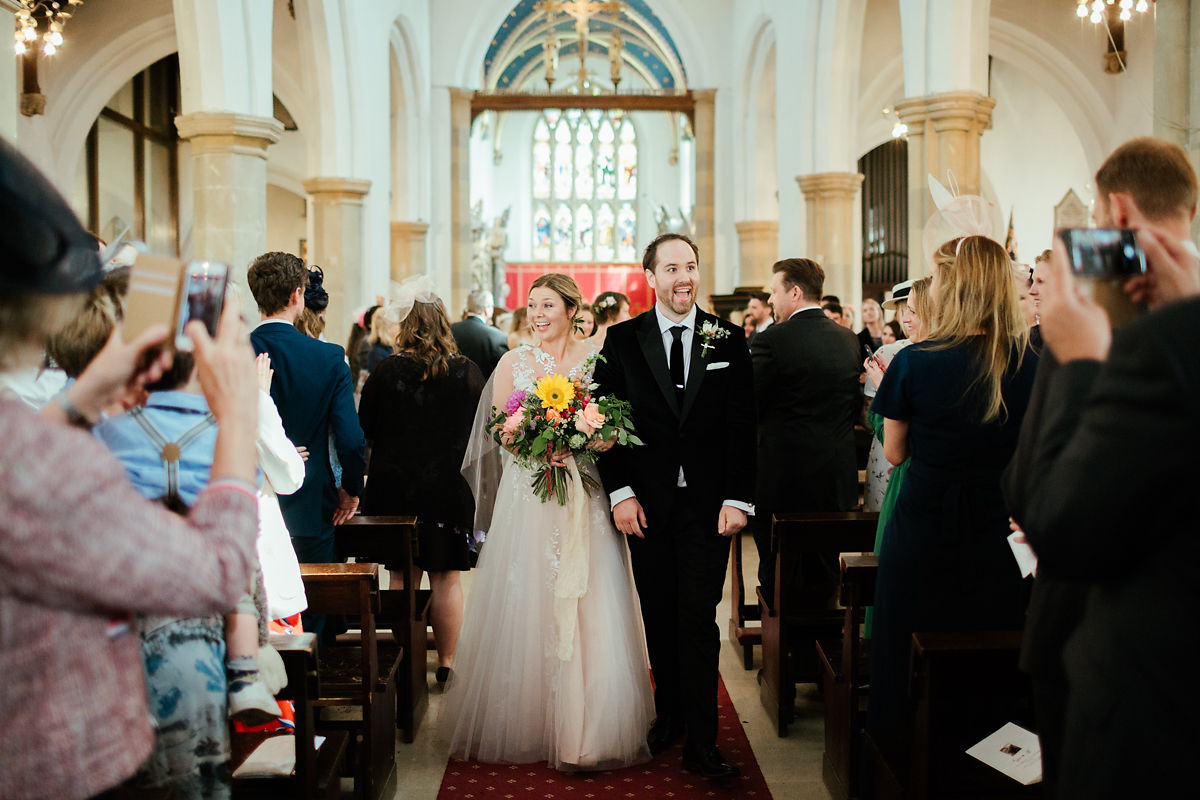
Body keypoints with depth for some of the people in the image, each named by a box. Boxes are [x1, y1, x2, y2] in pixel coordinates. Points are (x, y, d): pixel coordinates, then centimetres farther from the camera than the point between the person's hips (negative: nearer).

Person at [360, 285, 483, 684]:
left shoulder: (385, 371, -8)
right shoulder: (468, 372, -5)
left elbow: (364, 431, 0)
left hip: (395, 485, 0)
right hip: (451, 487, 1)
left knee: (401, 575, 9)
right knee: (446, 577, 8)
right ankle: (446, 663, 13)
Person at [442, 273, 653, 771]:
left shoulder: (598, 359, 5)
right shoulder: (512, 363, 8)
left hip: (586, 499, -1)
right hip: (527, 499, 1)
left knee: (589, 609, -5)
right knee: (526, 607, 2)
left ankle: (586, 730, 3)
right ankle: (526, 724, 15)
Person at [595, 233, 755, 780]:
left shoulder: (728, 340, 4)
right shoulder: (622, 341, 3)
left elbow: (741, 425, 2)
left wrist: (737, 498, -5)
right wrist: (620, 492, -6)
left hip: (708, 505, -1)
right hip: (646, 504, 1)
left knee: (698, 621, -2)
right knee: (659, 618, 11)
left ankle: (701, 744, 4)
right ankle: (669, 715, 28)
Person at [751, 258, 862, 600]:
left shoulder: (772, 340, -15)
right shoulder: (849, 339, 5)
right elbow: (855, 406, 12)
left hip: (782, 482, -6)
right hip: (837, 482, 6)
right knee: (825, 581, 17)